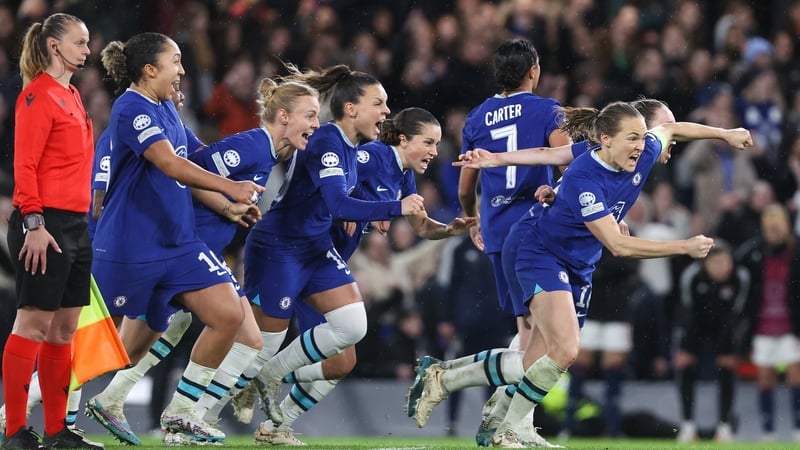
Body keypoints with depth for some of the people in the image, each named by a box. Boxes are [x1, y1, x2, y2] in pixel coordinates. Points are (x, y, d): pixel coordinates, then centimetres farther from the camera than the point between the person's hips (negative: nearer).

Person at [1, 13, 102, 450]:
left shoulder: (71, 97, 17)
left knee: (64, 329, 10)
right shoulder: (38, 95, -10)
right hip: (45, 225, -9)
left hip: (75, 225, 9)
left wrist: (82, 216, 18)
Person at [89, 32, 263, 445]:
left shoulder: (166, 109, 13)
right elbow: (170, 165, -30)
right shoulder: (131, 109, -16)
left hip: (178, 242, 8)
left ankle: (180, 411, 7)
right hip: (130, 251, -8)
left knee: (229, 316, -4)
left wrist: (228, 206, 12)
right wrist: (229, 187, -39)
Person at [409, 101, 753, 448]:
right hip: (543, 254, -8)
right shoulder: (583, 179, -31)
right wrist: (684, 248, -29)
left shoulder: (644, 153, -12)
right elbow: (617, 245, -31)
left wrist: (724, 133, 18)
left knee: (536, 366, 5)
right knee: (565, 351, -27)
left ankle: (443, 379, 21)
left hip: (579, 267, 8)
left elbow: (670, 129, 13)